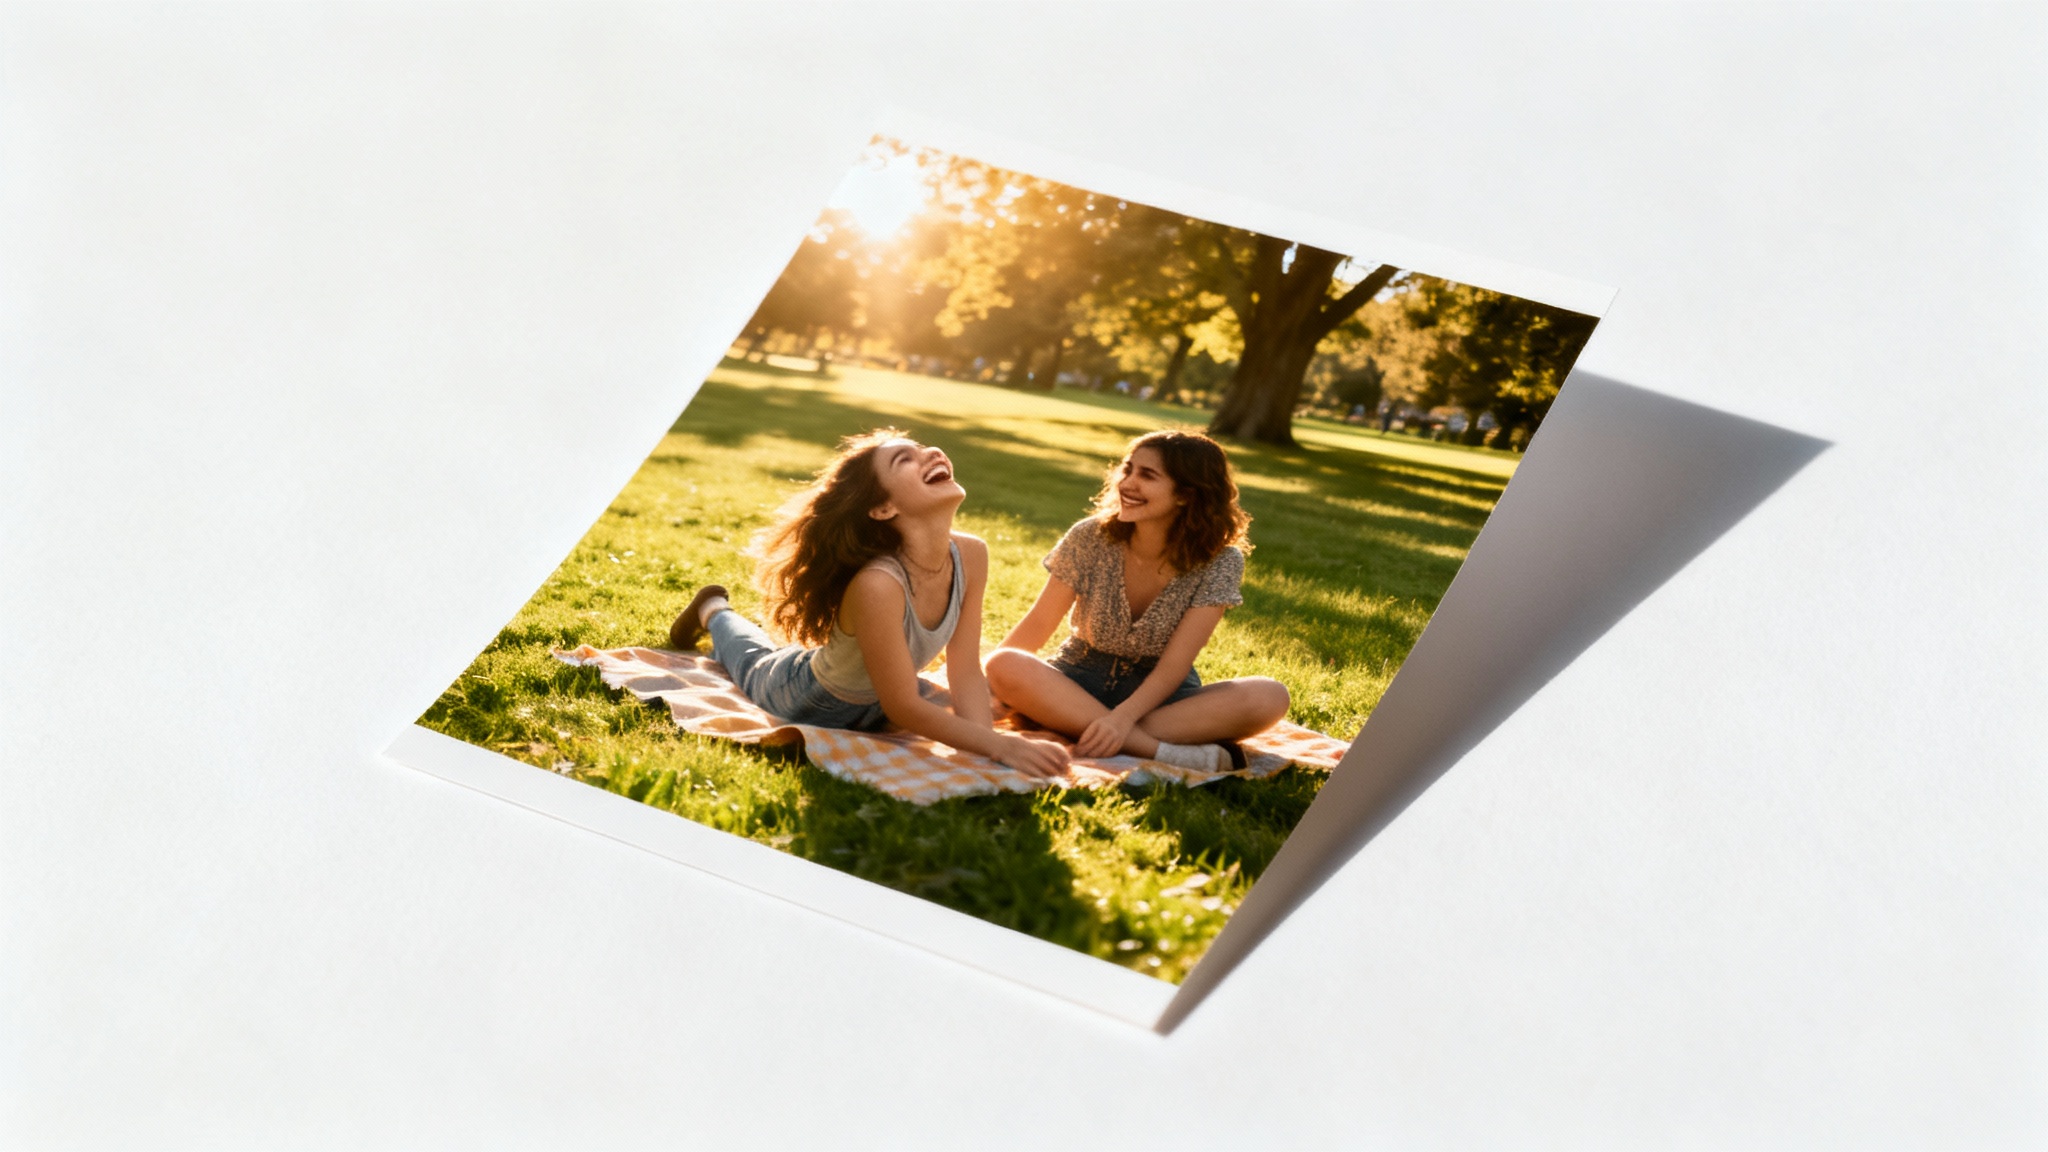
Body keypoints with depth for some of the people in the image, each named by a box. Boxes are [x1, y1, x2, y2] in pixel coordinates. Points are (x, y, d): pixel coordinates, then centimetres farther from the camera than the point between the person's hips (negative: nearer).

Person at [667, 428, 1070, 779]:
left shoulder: (971, 556, -28)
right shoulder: (877, 585, -46)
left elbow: (966, 673, -21)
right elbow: (903, 707, -39)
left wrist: (987, 742, -35)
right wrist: (999, 746, -46)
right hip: (806, 700, -5)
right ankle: (715, 613, 55)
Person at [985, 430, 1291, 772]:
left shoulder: (1220, 562, -12)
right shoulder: (1090, 539, -9)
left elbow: (1174, 665, -17)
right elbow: (1037, 627, -3)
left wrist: (1122, 718, -34)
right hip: (1078, 683, 1)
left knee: (1270, 698, -29)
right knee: (1006, 668, -33)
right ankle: (1169, 753, -39)